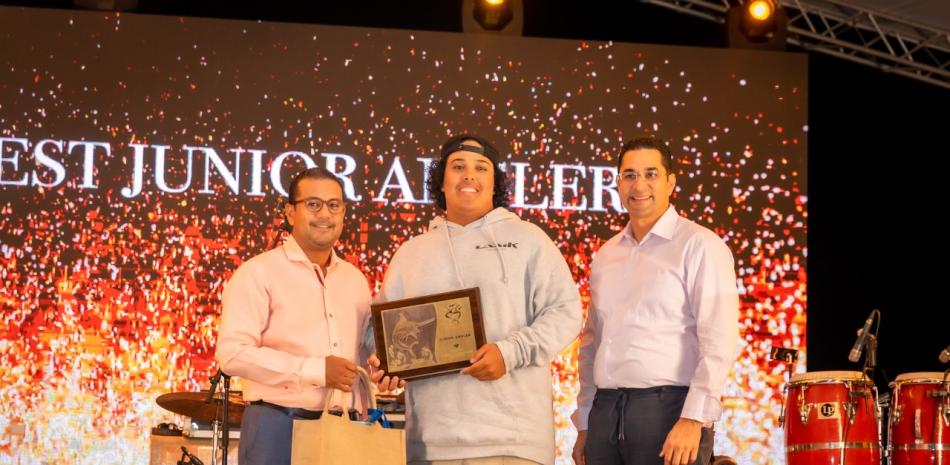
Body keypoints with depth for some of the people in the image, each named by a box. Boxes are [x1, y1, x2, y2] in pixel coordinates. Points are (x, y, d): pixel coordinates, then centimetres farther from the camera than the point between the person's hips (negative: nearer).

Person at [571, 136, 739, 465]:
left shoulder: (699, 246, -3)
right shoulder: (606, 255, 17)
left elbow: (719, 341, -11)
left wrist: (693, 419, -19)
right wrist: (584, 425, 15)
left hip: (669, 408, -6)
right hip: (605, 410, 6)